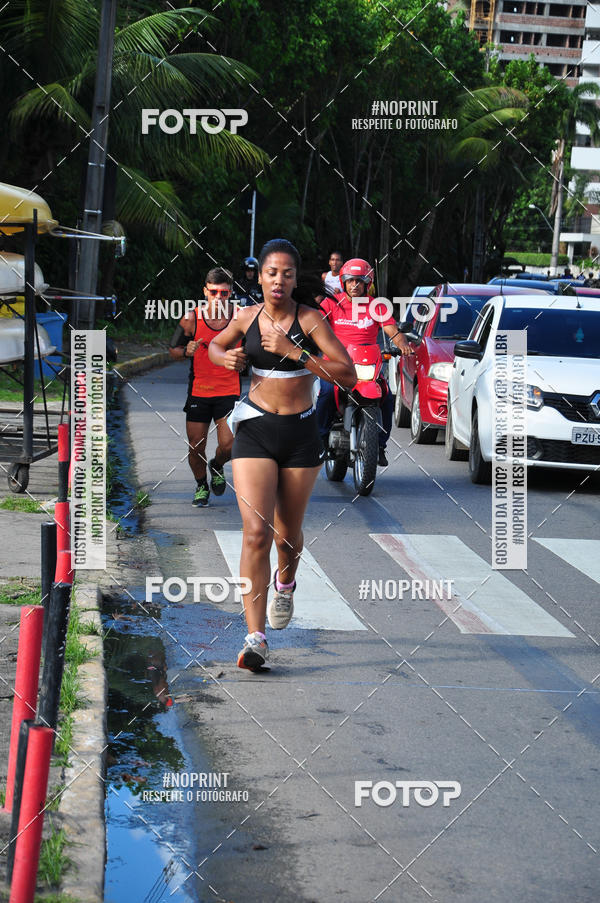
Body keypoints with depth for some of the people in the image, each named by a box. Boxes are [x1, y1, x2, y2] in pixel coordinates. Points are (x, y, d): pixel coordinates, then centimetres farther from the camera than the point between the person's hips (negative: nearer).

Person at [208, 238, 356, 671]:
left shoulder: (310, 319, -7)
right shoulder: (247, 317, 2)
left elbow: (348, 376, -16)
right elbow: (215, 345, 24)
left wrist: (292, 351, -21)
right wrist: (225, 358, 1)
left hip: (300, 433, 0)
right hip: (255, 429, 1)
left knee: (288, 533, 13)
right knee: (256, 533, -14)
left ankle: (285, 580, 50)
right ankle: (256, 636, -15)